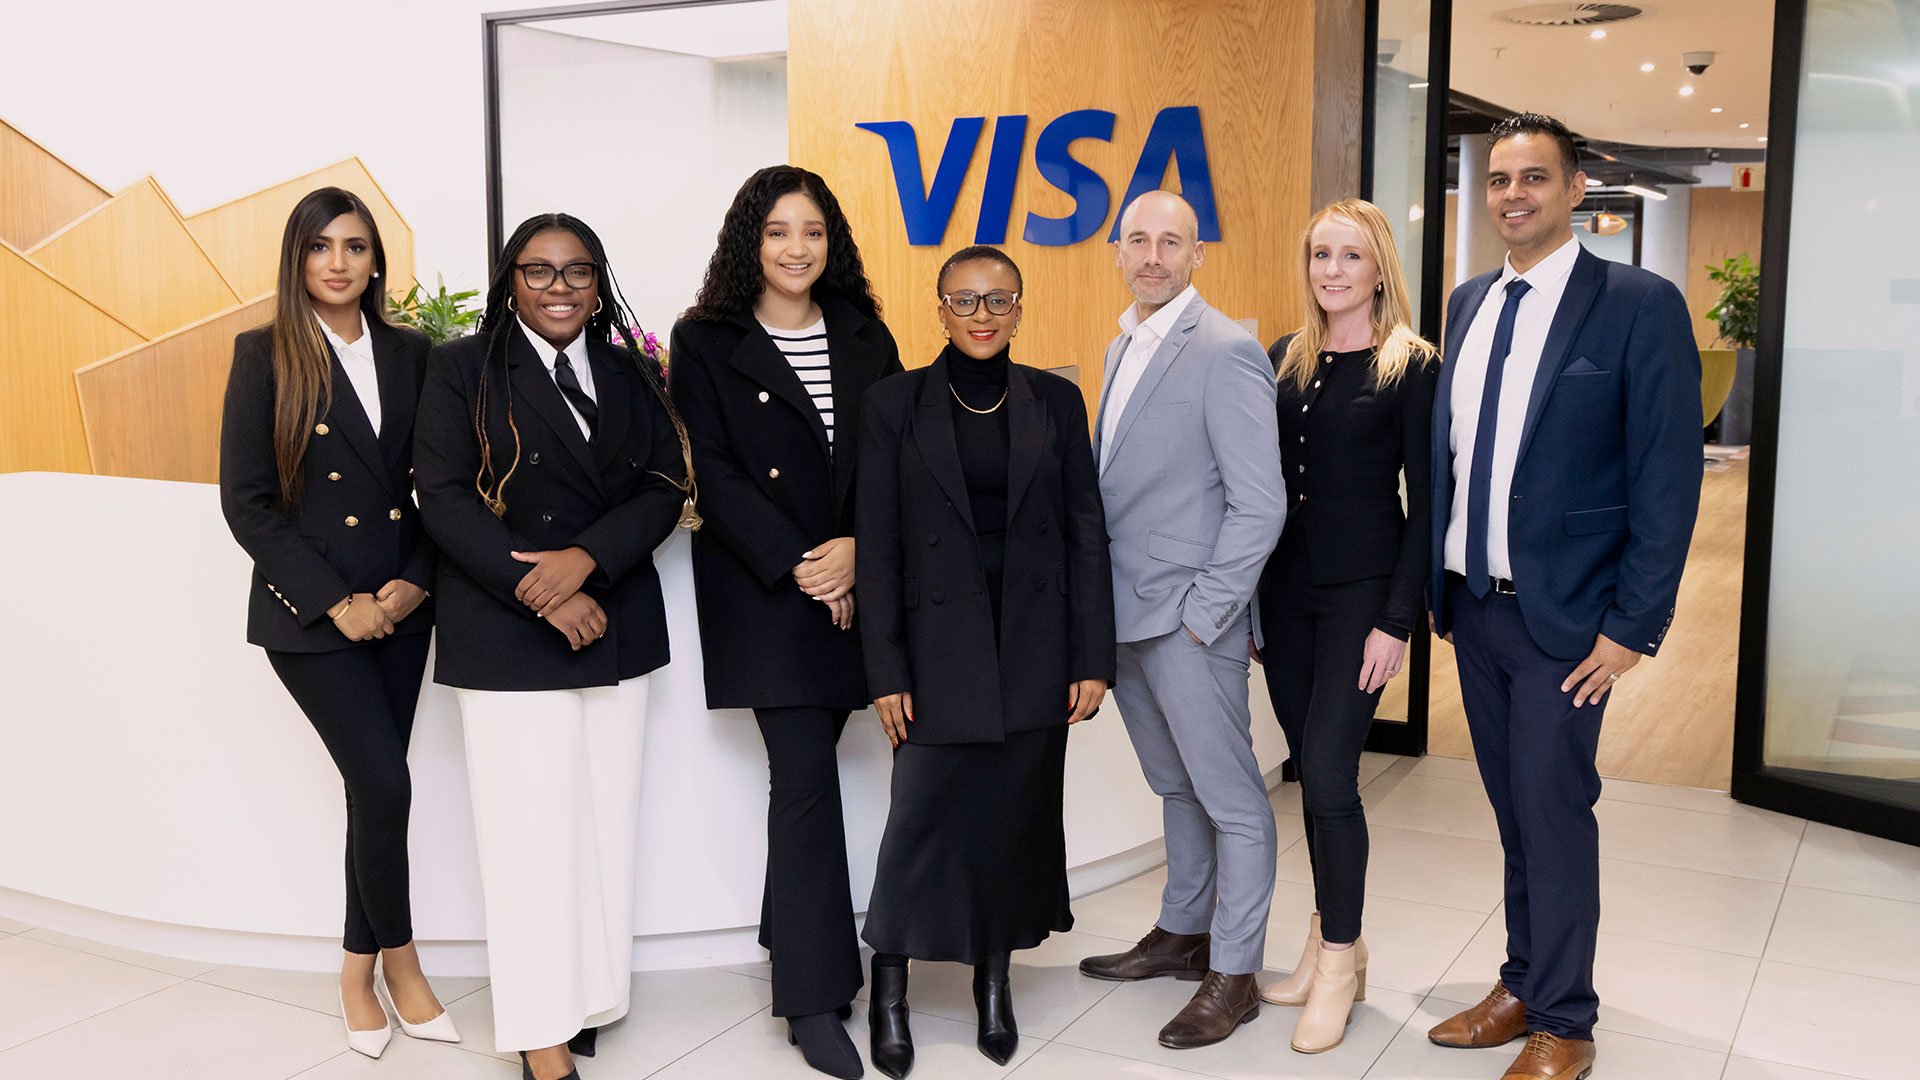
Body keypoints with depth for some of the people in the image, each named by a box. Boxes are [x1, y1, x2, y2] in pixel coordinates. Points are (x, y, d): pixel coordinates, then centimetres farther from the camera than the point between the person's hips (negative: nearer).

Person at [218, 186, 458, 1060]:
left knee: (374, 791, 8)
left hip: (400, 606, 4)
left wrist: (415, 582, -7)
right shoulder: (264, 355, -4)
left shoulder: (411, 353, 6)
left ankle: (361, 971, 23)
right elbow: (246, 501, -8)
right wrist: (336, 602, -13)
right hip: (309, 615, -4)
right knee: (384, 784, -10)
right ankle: (399, 959, 13)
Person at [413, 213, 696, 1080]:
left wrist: (585, 559, -14)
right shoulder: (463, 369, 2)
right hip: (506, 632, -3)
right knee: (530, 828, -2)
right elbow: (444, 496, -6)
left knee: (606, 820, 6)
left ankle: (589, 996, 19)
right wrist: (536, 592, -15)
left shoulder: (629, 374, 11)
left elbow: (666, 488, 3)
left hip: (616, 627, 4)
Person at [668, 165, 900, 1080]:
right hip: (764, 594, -3)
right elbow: (716, 474, -5)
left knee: (805, 765, 6)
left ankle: (791, 937, 24)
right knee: (806, 776, -6)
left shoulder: (863, 336, 11)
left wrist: (856, 548, -10)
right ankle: (816, 996, 2)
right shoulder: (706, 342, 1)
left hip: (850, 584, 4)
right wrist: (797, 567, -12)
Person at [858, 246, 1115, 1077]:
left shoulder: (1055, 401, 4)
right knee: (924, 815, -3)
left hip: (1035, 647, 2)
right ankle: (890, 988, 16)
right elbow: (878, 544, -2)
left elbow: (1086, 533, 3)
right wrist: (886, 669, -7)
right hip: (938, 647, -2)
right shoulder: (896, 403, -1)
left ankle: (995, 980, 27)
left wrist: (1093, 658, -1)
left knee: (1017, 815, 9)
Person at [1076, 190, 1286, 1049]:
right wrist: (1103, 605, 10)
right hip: (1127, 619, 8)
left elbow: (1260, 505, -17)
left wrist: (1201, 614, -16)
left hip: (1190, 624, -8)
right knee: (1177, 787, 21)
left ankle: (1234, 975, 15)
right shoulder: (1121, 349, 13)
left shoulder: (1226, 352, -14)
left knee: (1231, 801, 4)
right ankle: (1183, 934, 35)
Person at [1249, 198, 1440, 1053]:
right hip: (1283, 589, 5)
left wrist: (1398, 620, -12)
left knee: (1329, 774, -7)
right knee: (1311, 772, 12)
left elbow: (1424, 503, -7)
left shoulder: (1413, 367, -6)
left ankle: (1340, 959, 11)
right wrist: (1244, 598, 9)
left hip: (1360, 594, -5)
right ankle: (1329, 938, 26)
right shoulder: (1284, 359, 8)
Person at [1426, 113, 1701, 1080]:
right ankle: (1523, 984, 31)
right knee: (1513, 809, 16)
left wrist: (1633, 625, -14)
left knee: (1554, 811, 2)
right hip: (1471, 603, 5)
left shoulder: (1639, 305, -9)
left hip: (1562, 614, -5)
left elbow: (1668, 479, -11)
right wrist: (1435, 583, 9)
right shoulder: (1468, 304, 9)